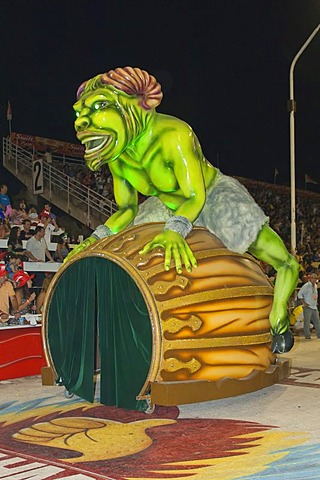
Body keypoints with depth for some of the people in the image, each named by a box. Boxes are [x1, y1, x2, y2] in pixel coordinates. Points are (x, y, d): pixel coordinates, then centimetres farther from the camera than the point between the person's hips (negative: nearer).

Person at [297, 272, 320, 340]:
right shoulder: (306, 285, -10)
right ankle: (307, 335, 5)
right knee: (307, 321, -2)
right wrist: (304, 303, -15)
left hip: (314, 306, 7)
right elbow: (300, 294, -13)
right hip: (308, 307, -7)